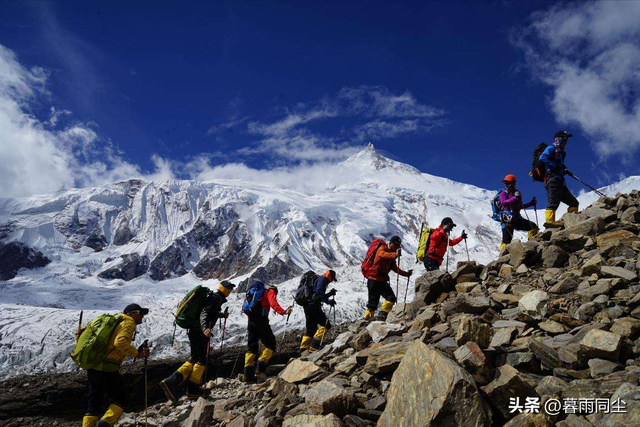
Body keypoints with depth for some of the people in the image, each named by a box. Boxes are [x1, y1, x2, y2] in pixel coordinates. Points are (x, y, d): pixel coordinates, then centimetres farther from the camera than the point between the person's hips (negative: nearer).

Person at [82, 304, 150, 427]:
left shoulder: (115, 321, 25)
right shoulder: (128, 322, -1)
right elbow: (120, 342, -19)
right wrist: (136, 353, -11)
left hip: (92, 367, 8)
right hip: (107, 369, -8)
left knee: (94, 405, 13)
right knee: (121, 399, 3)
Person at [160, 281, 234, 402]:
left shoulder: (213, 297, 19)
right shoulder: (216, 299, -11)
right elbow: (204, 313, -24)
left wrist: (222, 315, 50)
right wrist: (205, 328, -40)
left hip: (193, 331, 10)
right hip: (200, 332, -10)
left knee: (194, 359, 13)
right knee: (202, 360, 1)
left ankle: (171, 382, 1)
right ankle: (193, 389, 7)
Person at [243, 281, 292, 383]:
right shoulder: (270, 291, 8)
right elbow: (273, 303, -13)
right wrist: (283, 312, -24)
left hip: (251, 321, 7)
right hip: (261, 320, -7)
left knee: (251, 347, 10)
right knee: (270, 344, 2)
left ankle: (248, 376, 5)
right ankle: (260, 369, -13)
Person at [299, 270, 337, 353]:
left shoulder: (320, 279, 27)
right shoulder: (322, 279, -2)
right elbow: (319, 293, -19)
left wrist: (330, 294, 23)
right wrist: (328, 301, -22)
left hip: (307, 306, 10)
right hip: (313, 306, -10)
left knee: (311, 329, 14)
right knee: (326, 324, -9)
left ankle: (303, 349, 11)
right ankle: (314, 346, -15)